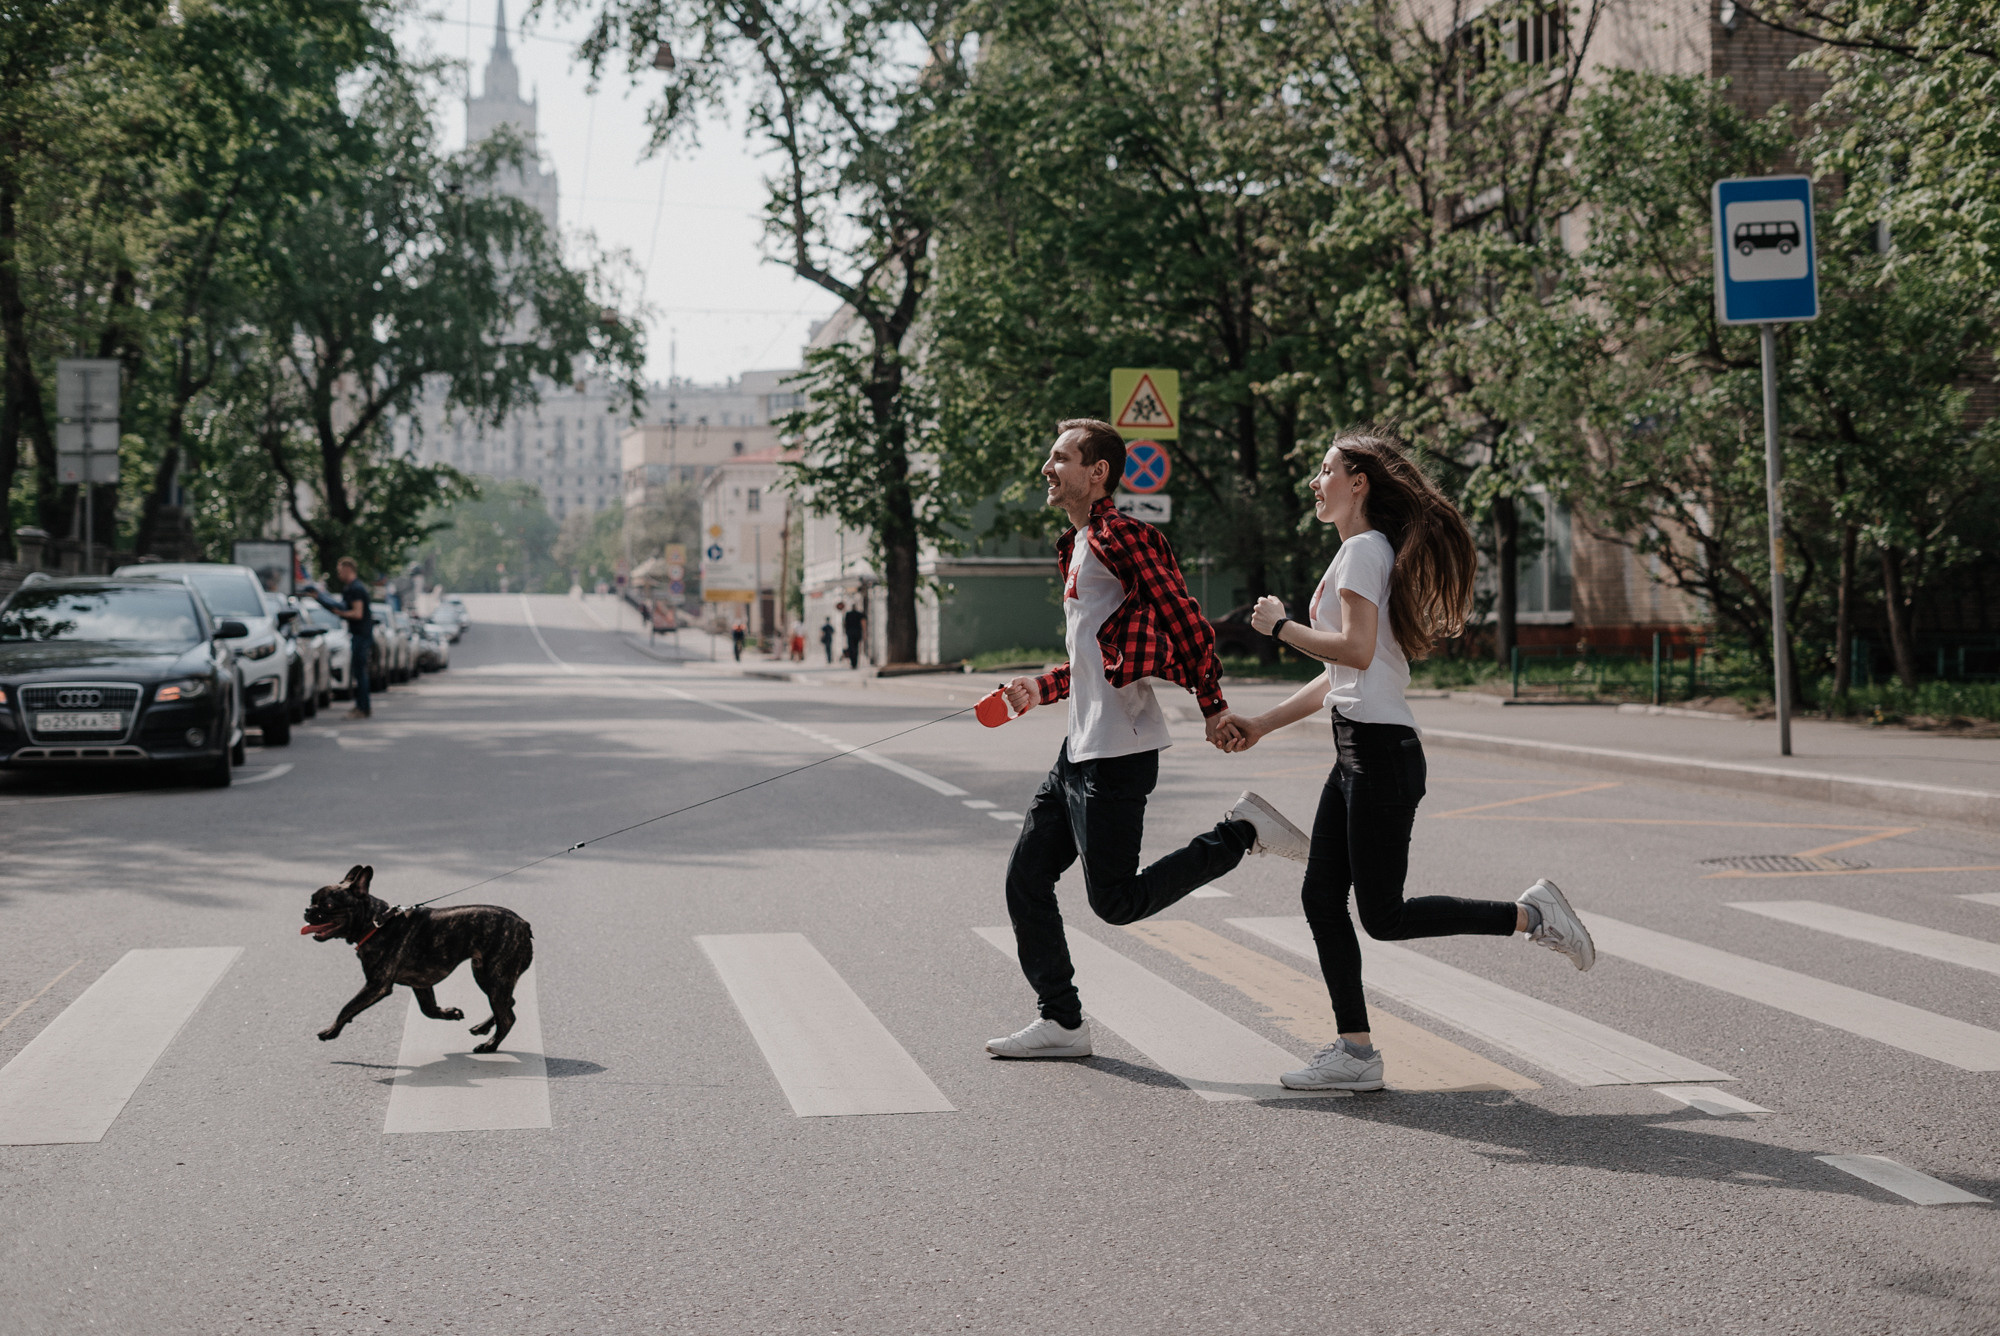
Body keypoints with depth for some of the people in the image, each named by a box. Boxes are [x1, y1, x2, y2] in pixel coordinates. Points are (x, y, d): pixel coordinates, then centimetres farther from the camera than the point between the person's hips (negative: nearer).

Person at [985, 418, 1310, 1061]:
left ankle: (1241, 833, 4)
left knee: (1116, 901, -8)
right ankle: (1061, 1021, 15)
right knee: (1026, 879, 8)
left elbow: (1185, 621, -17)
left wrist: (1213, 706, -16)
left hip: (1116, 754, -10)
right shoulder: (1077, 547, 19)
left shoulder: (1119, 536, -12)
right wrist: (1041, 689, 16)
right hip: (1081, 748, 10)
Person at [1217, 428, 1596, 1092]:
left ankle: (1531, 914, 2)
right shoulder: (1365, 552, 20)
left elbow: (1356, 650, -24)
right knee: (1322, 898, 6)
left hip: (1381, 751, -10)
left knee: (1384, 917, -6)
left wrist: (1280, 625, -11)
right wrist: (1262, 723, 22)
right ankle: (1355, 1052, 8)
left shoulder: (1364, 550, -10)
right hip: (1359, 752, 10)